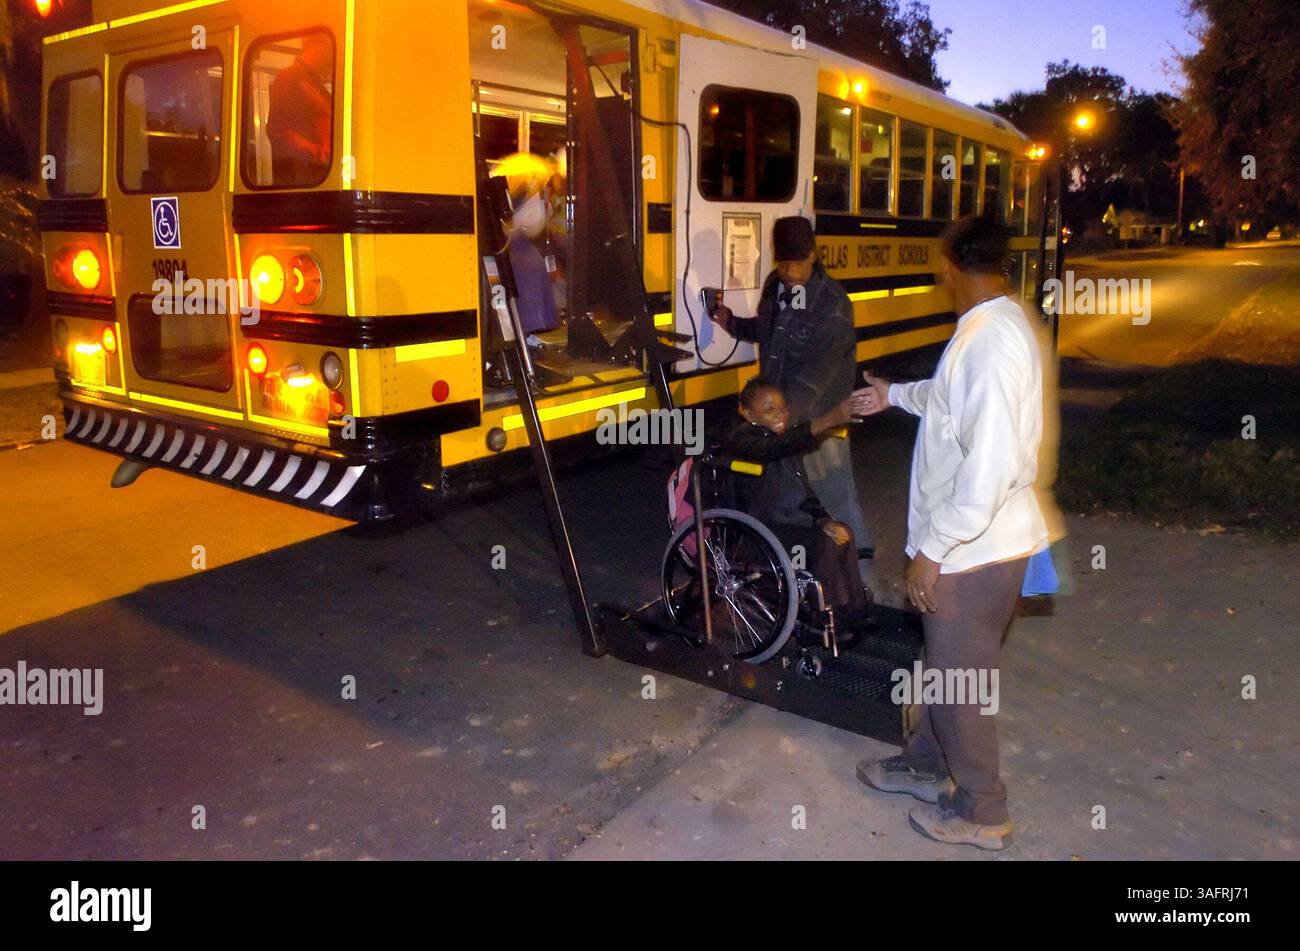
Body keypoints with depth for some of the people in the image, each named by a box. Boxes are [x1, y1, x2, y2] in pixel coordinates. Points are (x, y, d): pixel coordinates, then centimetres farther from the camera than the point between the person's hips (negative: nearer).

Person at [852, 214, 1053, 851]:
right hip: (972, 540, 9)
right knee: (944, 661, 24)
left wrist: (931, 549, -24)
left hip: (975, 547, -9)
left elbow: (990, 465, -31)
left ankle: (981, 812, 28)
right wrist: (896, 395, 40)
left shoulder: (991, 341, -26)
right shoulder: (992, 326, 6)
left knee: (959, 677, 8)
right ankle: (926, 764, 44)